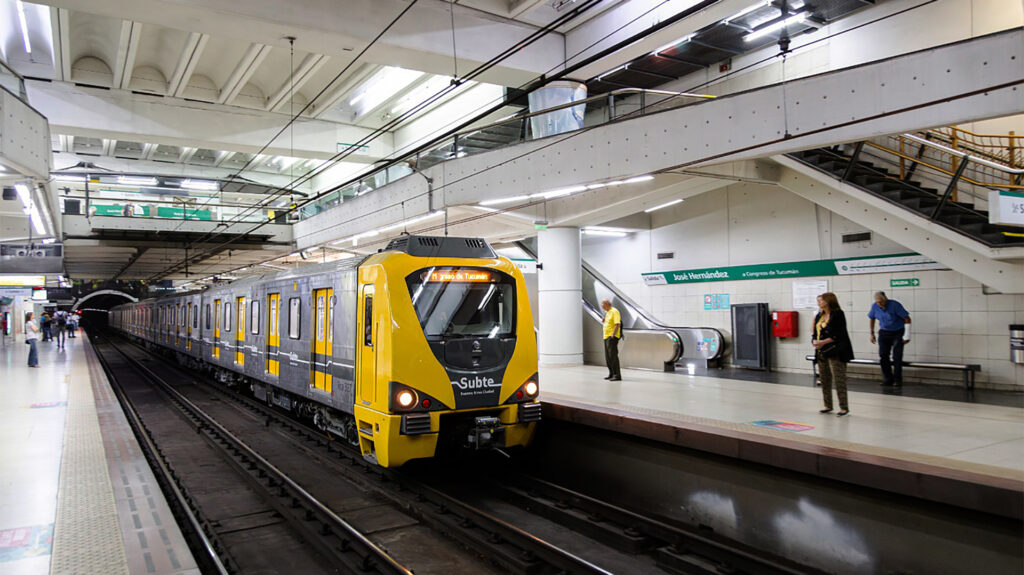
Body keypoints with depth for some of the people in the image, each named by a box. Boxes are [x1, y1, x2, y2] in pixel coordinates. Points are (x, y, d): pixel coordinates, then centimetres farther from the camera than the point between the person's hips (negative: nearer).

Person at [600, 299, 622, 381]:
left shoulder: (614, 311, -12)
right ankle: (611, 374, 22)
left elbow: (617, 324, -20)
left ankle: (617, 375, -10)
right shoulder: (607, 312, 17)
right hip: (606, 337, 10)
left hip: (612, 337, -10)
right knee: (608, 357, 13)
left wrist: (613, 335, -26)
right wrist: (604, 320, 9)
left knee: (613, 356, -11)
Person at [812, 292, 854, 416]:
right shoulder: (819, 316, 14)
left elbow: (839, 335, -14)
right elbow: (815, 334, 13)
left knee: (839, 380, -8)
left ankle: (844, 407, -2)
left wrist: (823, 342, -19)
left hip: (836, 352, -8)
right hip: (821, 352, 8)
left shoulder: (837, 314, -7)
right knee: (824, 380, 11)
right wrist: (815, 342, -8)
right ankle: (828, 406, 22)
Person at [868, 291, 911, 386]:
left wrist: (906, 336, -16)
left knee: (897, 356, -8)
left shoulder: (895, 305, -21)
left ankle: (897, 379, 0)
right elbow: (872, 319, 12)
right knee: (883, 355, -4)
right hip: (884, 332, 4)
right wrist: (872, 333, 13)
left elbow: (907, 319, -16)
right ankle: (887, 379, 5)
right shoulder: (875, 306, -8)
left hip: (898, 332, -4)